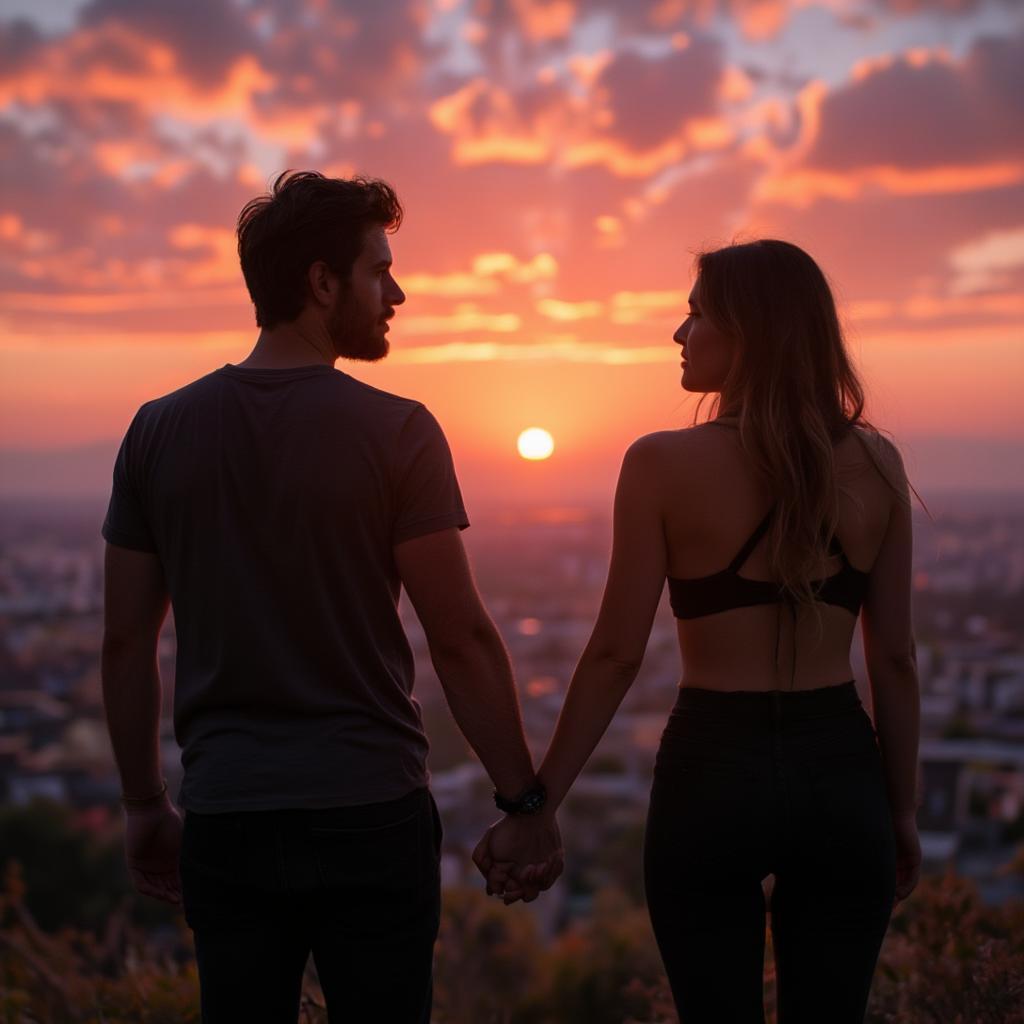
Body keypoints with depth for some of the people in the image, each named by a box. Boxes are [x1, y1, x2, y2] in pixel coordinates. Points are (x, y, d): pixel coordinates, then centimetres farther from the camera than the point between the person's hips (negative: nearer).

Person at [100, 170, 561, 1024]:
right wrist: (525, 799, -1)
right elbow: (462, 639, -11)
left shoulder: (159, 431, 2)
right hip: (371, 810, -3)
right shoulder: (396, 432, -9)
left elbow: (126, 644, 5)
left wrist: (145, 806, 15)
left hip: (226, 818, 3)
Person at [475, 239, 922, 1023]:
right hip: (840, 771, 3)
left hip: (713, 771, -2)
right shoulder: (874, 464, 0)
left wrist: (537, 807, -2)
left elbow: (616, 655, -9)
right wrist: (903, 810, 13)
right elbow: (894, 659, 3)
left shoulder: (665, 464, -9)